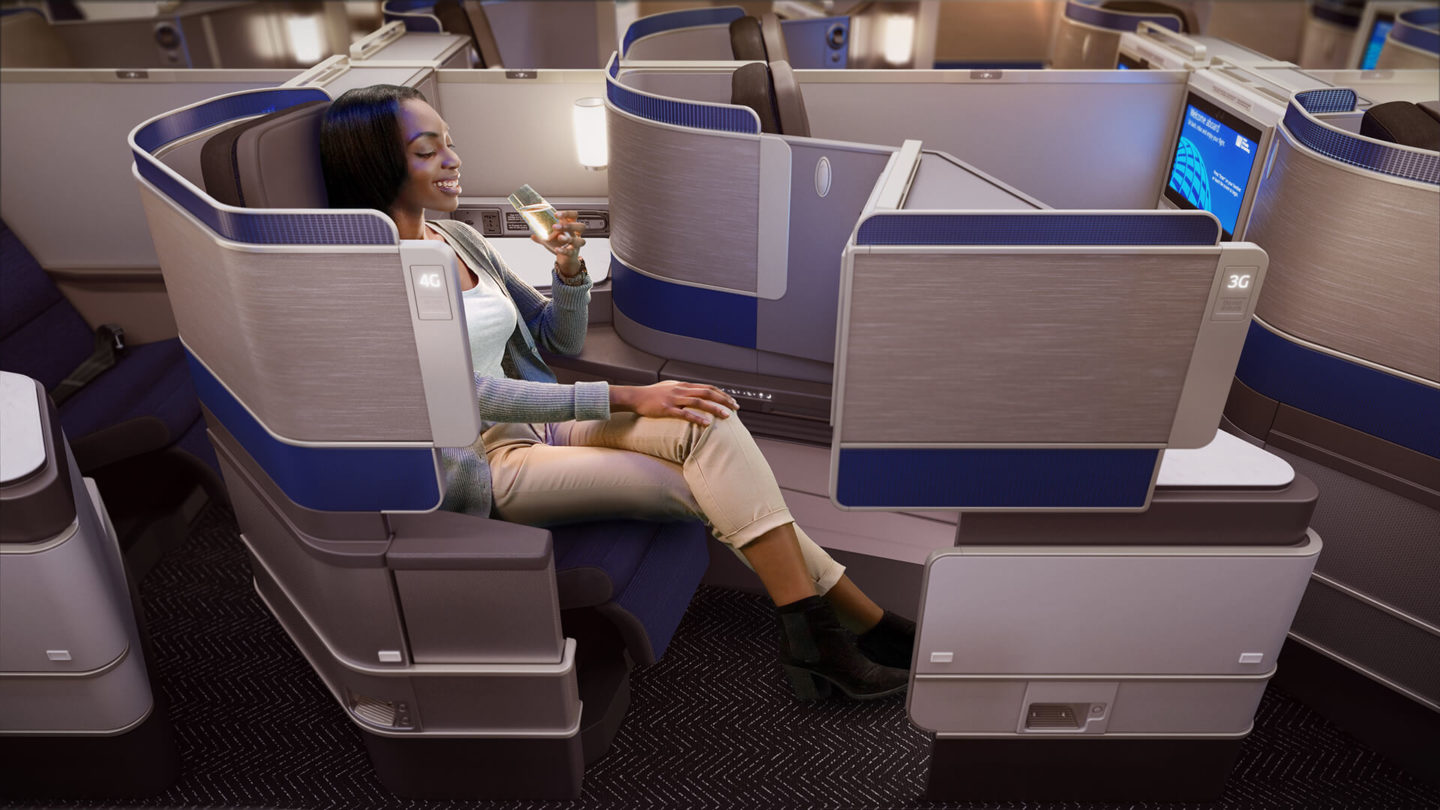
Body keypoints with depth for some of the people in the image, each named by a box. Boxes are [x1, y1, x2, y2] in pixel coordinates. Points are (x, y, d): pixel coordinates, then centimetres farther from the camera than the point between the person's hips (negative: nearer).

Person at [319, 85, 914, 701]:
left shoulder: (458, 237, 11)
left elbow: (563, 340, 16)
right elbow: (474, 393, -20)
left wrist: (569, 268, -5)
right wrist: (627, 398, -23)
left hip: (539, 418, 7)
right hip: (483, 460, -7)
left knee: (706, 423, -20)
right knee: (719, 491, -19)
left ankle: (817, 634, -18)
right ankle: (866, 622, -9)